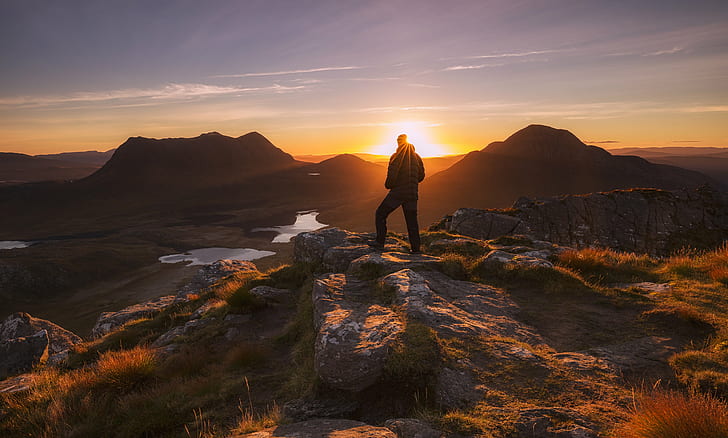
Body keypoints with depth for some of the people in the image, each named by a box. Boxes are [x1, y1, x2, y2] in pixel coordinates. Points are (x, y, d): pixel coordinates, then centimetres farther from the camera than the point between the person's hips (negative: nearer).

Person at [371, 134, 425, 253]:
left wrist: (388, 185, 3)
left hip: (397, 192, -5)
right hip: (412, 194, 5)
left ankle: (380, 242, 3)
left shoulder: (396, 157, -8)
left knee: (380, 214, 8)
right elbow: (421, 176, 14)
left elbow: (391, 175, -17)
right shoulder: (416, 157, 8)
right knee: (412, 221, 11)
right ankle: (415, 248, 9)